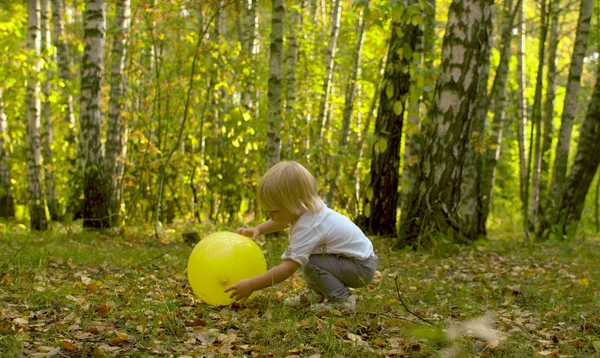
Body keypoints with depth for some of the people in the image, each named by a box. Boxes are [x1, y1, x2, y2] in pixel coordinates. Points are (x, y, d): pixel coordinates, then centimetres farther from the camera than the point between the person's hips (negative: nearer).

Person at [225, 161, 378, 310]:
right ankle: (317, 293, 16)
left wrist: (251, 285, -34)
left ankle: (342, 300, -12)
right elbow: (284, 221, 21)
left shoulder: (307, 228, -31)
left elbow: (288, 268, -37)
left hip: (362, 266, -10)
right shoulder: (306, 206, -3)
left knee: (311, 264, -27)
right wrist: (259, 229, 8)